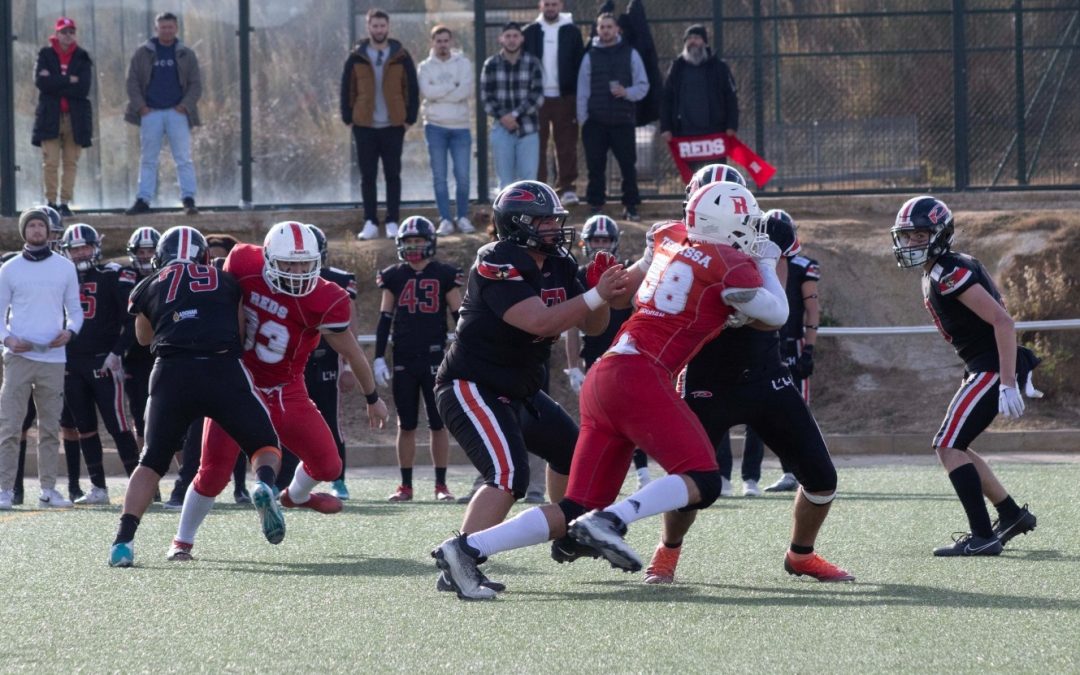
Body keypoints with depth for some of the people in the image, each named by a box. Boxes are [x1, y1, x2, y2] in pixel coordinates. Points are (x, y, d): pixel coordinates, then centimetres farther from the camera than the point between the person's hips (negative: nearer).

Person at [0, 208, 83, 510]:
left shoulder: (65, 268, 9)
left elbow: (75, 309, 14)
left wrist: (69, 331, -7)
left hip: (53, 358, 2)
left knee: (50, 428, 6)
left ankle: (48, 490, 11)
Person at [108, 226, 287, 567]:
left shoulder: (149, 288, 21)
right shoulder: (227, 283, 21)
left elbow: (145, 337, 35)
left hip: (172, 372, 1)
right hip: (224, 369, -1)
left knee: (152, 462, 12)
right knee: (266, 447, 14)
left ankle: (124, 539, -4)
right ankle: (264, 485, -20)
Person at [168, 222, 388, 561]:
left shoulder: (323, 301, -22)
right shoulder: (244, 266, -19)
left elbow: (351, 351, -7)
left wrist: (372, 398, 5)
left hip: (285, 392, 1)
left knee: (327, 466, 4)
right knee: (213, 472, -7)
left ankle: (296, 495, 40)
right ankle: (182, 541, 13)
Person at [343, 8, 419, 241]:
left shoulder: (401, 57, 2)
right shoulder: (356, 58, 3)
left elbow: (412, 89, 4)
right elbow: (347, 89, 6)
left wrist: (410, 119, -2)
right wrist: (348, 119, 0)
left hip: (393, 126, -1)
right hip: (364, 126, 1)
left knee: (393, 175, 4)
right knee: (368, 176, 3)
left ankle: (392, 223, 8)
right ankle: (370, 223, 7)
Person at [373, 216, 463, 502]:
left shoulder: (444, 275, 1)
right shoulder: (393, 277, 7)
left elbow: (459, 318, 3)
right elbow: (385, 320, 9)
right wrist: (379, 358, 4)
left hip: (436, 358, -2)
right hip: (403, 360, 2)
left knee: (438, 424, 0)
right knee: (406, 425, 5)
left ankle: (441, 485, 5)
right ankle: (406, 486, 9)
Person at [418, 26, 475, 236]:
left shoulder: (463, 63, 5)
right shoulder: (425, 67, 5)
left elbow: (466, 91, -10)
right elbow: (427, 91, -13)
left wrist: (439, 93, -11)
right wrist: (453, 85, -9)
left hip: (460, 126, 0)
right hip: (435, 126, 0)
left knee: (463, 176, -2)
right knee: (439, 176, 0)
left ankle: (463, 217, 11)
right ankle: (445, 219, 4)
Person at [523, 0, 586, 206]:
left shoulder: (571, 32, 4)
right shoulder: (530, 33, 6)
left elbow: (580, 65, 3)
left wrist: (579, 97, -4)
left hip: (565, 97, 0)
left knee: (567, 146, 0)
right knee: (536, 147, 0)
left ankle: (567, 188, 3)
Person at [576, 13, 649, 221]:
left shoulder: (630, 54, 8)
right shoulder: (590, 57, 11)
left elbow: (643, 86, 6)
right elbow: (582, 91, 8)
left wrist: (627, 92, -15)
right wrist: (582, 119, 0)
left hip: (623, 120, -1)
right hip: (596, 122, 1)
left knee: (628, 165, -2)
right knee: (595, 166, 1)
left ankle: (631, 206, 3)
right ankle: (595, 205, 7)